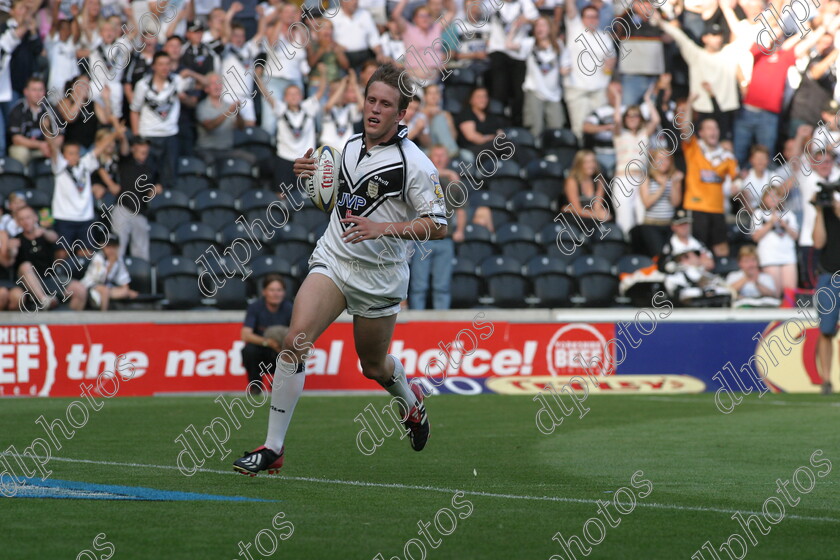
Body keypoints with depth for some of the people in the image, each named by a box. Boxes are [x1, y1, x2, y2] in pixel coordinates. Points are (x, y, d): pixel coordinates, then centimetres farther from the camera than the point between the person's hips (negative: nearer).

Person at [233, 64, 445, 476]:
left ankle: (410, 401, 52)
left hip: (380, 278, -3)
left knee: (374, 366, 13)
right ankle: (273, 448, -17)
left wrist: (383, 228, -25)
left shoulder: (414, 164, -12)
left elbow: (438, 226, -13)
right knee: (296, 339, -19)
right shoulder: (350, 146, 6)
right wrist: (306, 175, 3)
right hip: (332, 259, 3)